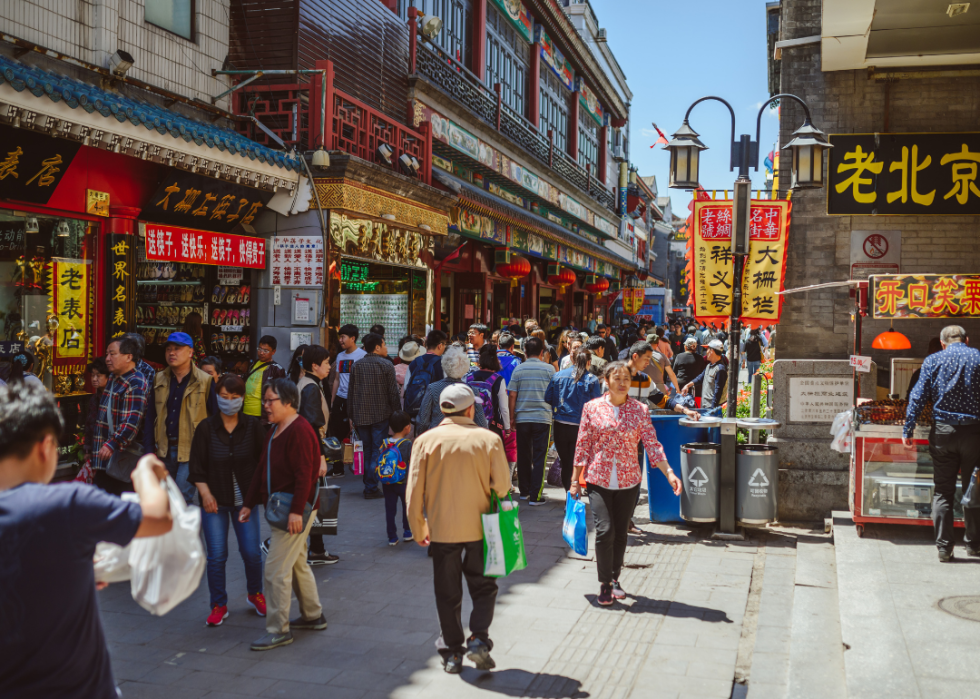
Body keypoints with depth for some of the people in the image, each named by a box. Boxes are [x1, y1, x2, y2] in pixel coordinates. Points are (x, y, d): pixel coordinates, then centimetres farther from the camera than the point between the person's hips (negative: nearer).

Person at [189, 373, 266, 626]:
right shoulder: (206, 428, -3)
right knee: (216, 555, 1)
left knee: (251, 552, 2)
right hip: (214, 500, -1)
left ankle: (255, 594, 27)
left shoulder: (253, 426, -2)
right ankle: (218, 605, 17)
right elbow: (196, 467, -1)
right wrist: (205, 493, -12)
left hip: (245, 499, 1)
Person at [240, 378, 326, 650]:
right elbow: (262, 469, 19)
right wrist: (249, 503, 18)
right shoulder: (274, 430, 14)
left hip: (294, 512, -10)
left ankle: (278, 630, 0)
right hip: (278, 509, 10)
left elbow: (304, 475, -22)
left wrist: (296, 511, -25)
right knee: (296, 563, 19)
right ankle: (313, 616, 32)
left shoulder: (299, 431, -17)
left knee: (276, 568, -8)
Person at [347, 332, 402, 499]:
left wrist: (351, 415, 16)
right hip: (381, 415, -4)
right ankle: (372, 488, -1)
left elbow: (351, 393, 10)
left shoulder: (356, 366, 7)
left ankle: (368, 485, 16)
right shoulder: (386, 365, -7)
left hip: (360, 415, 4)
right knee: (378, 451, 1)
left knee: (367, 450, 14)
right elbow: (393, 393, -8)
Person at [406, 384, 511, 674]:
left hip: (442, 529, 1)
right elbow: (502, 486, -6)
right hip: (479, 528, -1)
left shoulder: (425, 440, -4)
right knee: (484, 587, 16)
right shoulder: (489, 439, -7)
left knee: (448, 594, 12)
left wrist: (418, 529, 7)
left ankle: (452, 653, 17)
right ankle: (479, 639, 1)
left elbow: (414, 491, -4)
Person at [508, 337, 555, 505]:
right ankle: (535, 495, -1)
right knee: (539, 457, 1)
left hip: (522, 417, 2)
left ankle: (524, 491, 24)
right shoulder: (549, 369, -3)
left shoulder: (518, 369, 0)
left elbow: (512, 395, 1)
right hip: (542, 417, -2)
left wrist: (512, 416, 9)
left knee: (523, 455, 13)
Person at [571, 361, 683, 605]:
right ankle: (604, 584, 4)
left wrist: (669, 473, -14)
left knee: (621, 533, 10)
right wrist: (575, 480, 3)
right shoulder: (592, 408, -2)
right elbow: (583, 446, 2)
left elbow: (652, 445, -2)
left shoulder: (640, 410, 0)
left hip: (629, 481, 2)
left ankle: (615, 578, 29)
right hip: (598, 480, -2)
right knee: (605, 530, -11)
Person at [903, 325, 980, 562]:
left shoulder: (933, 360, 3)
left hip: (943, 431, 0)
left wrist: (907, 430, 0)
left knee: (943, 491, 6)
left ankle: (944, 547, 4)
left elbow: (918, 397, -2)